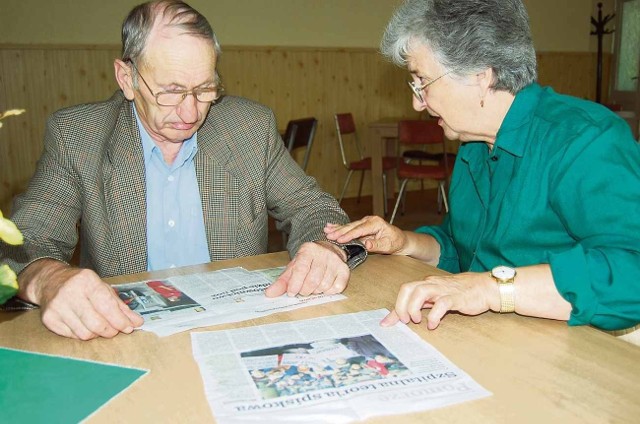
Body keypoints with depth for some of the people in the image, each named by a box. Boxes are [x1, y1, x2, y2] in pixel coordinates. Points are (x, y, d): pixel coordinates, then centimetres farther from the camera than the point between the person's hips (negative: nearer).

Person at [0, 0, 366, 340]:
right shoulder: (75, 135, -4)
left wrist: (326, 249, -21)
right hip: (122, 334, -1)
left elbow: (312, 209, 3)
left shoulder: (253, 126, -1)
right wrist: (48, 280, -32)